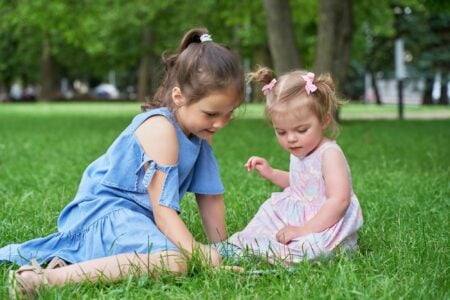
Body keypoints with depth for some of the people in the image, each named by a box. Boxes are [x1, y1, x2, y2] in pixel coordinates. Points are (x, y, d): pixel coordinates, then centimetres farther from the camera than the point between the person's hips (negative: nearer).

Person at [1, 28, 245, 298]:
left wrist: (220, 248, 14)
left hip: (137, 214, 10)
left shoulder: (199, 133, 7)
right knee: (174, 262, -35)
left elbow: (210, 196, 14)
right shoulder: (160, 129, -20)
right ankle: (46, 278, -36)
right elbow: (163, 210, -24)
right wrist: (201, 256, -31)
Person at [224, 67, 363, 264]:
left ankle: (240, 249, -32)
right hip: (298, 220, 10)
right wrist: (270, 173, 20)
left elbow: (339, 200, -28)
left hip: (326, 227, -10)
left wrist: (305, 230, -30)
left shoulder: (329, 153, -17)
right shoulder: (300, 152, 10)